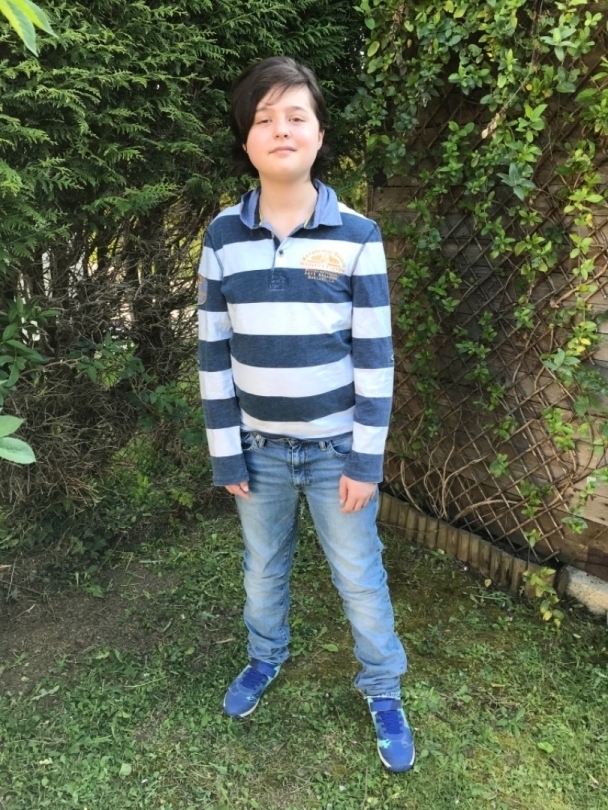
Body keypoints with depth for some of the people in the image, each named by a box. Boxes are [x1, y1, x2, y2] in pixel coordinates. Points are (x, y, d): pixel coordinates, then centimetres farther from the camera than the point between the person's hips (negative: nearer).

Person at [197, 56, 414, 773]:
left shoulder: (357, 236, -10)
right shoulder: (223, 236, -4)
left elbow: (374, 354, -8)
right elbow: (214, 352, -1)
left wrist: (366, 459, -9)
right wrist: (225, 452, -2)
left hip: (335, 447, -2)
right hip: (259, 447, 2)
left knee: (360, 578, 13)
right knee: (262, 566, 22)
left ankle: (383, 692, 37)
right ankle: (265, 657, 50)